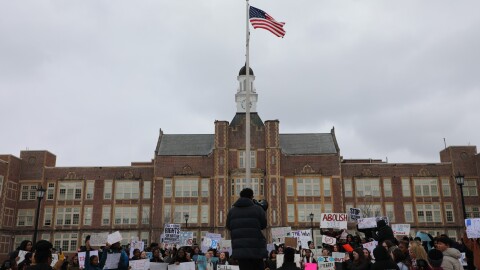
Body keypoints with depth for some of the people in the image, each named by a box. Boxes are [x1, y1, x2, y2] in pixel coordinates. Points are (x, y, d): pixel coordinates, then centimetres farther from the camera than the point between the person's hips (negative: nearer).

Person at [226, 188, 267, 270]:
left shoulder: (232, 211, 5)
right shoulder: (257, 209, -4)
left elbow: (229, 227, 12)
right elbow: (263, 225, 2)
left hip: (239, 250, 3)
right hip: (256, 248, -2)